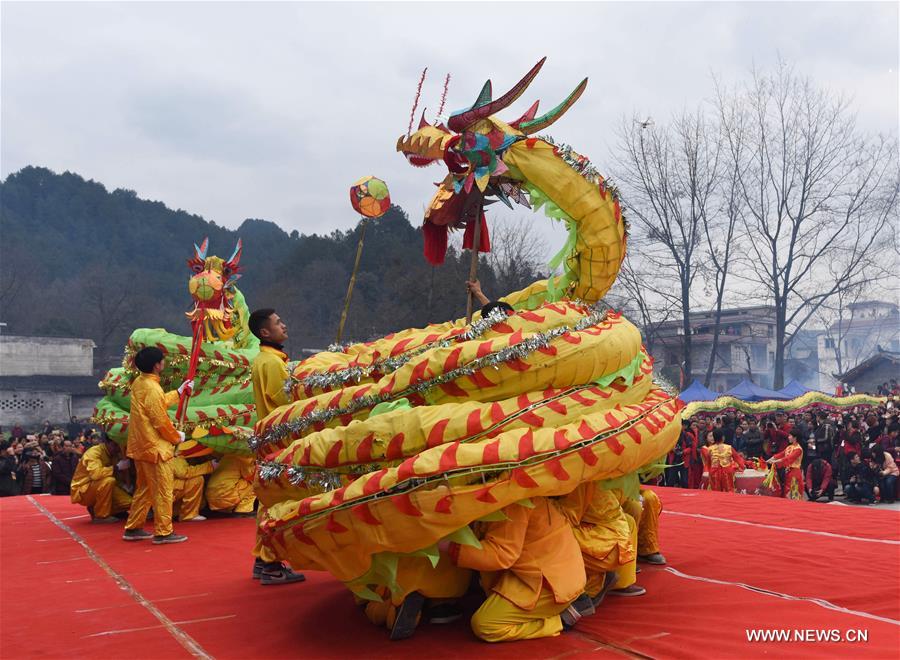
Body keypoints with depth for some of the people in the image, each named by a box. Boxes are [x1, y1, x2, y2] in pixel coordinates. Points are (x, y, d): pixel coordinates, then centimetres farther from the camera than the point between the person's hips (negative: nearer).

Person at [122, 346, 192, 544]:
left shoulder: (138, 383, 9)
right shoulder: (152, 388, -20)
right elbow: (161, 421, -19)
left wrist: (179, 392, 27)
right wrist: (177, 437, -4)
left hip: (140, 446, 10)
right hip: (155, 448, -10)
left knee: (144, 489, 19)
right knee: (163, 491, -1)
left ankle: (133, 528, 25)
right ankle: (163, 532, 3)